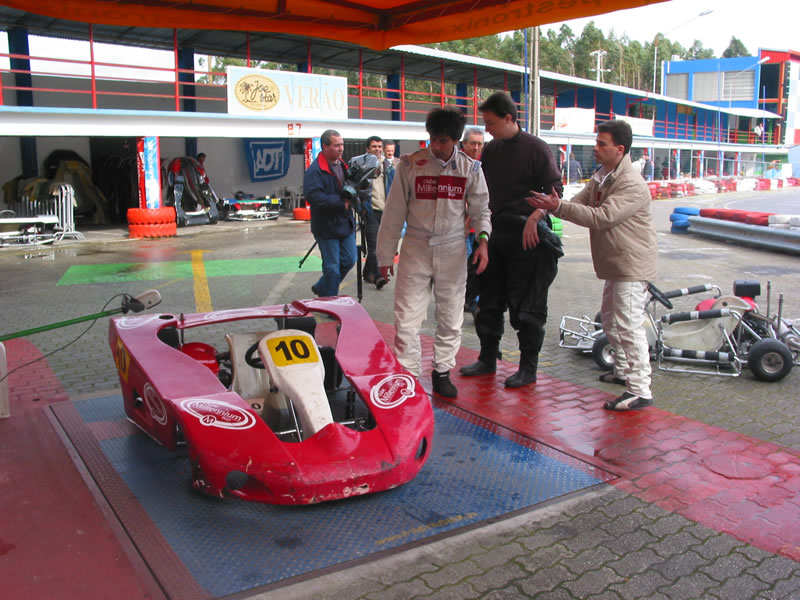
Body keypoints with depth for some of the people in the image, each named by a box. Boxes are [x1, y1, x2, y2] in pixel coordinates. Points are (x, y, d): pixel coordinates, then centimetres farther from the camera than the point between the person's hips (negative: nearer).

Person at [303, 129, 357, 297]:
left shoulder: (343, 165, 10)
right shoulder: (314, 171, -16)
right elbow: (314, 197, -27)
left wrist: (351, 194, -2)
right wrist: (341, 202, -22)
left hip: (346, 223, 8)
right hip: (326, 226, -8)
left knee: (349, 260, 14)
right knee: (332, 267, 1)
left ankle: (321, 288, 33)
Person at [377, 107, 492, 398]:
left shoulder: (470, 168, 1)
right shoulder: (410, 164, -4)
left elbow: (480, 209, 9)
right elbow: (394, 213, 0)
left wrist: (483, 239, -10)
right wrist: (386, 256, 2)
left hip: (452, 251, 2)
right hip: (416, 249, -2)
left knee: (451, 318, 10)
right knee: (407, 318, -3)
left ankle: (442, 372, 27)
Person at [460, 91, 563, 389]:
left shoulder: (536, 148, -7)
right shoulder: (490, 150, 11)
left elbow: (555, 190, -11)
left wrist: (534, 217, -24)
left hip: (528, 234, -6)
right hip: (497, 232, 7)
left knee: (527, 307, -1)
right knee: (489, 300, 12)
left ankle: (528, 368, 11)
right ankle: (488, 359, 26)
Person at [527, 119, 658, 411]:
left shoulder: (632, 185, -21)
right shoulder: (600, 178, 10)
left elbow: (601, 217, -31)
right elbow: (579, 204, 6)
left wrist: (558, 207, -33)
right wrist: (548, 207, -11)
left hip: (632, 265, -10)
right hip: (614, 265, 10)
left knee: (628, 324, -11)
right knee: (610, 321, 20)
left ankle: (640, 390, -6)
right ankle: (623, 370, 37)